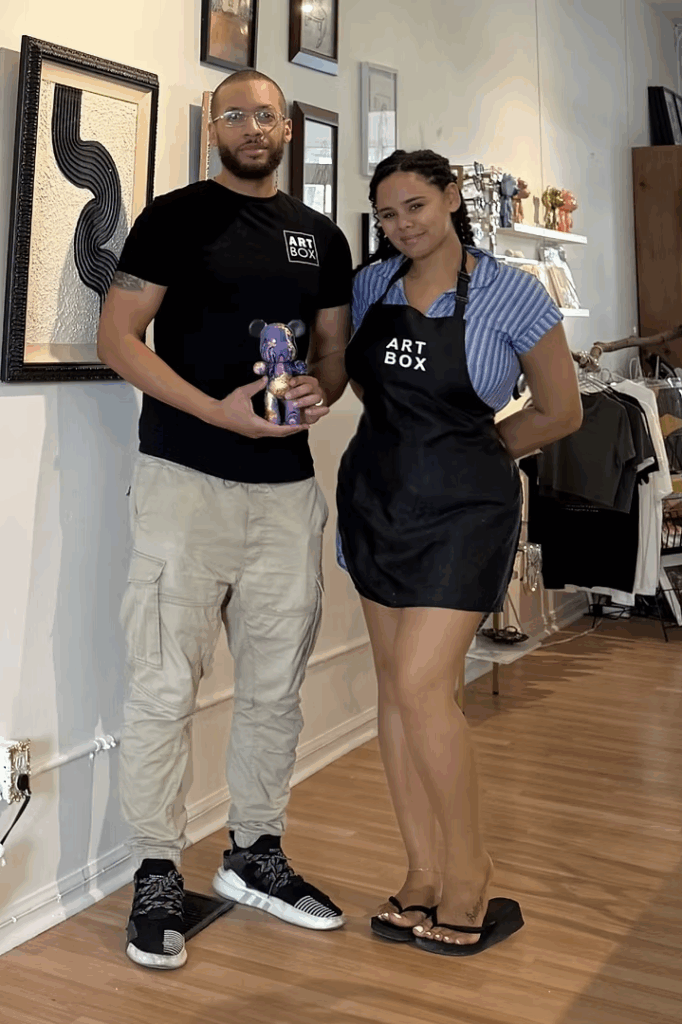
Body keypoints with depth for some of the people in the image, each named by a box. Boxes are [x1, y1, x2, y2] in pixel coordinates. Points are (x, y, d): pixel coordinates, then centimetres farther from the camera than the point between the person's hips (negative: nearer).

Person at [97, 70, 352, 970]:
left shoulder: (321, 237, 14)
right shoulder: (175, 217, 1)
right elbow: (118, 337, -5)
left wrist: (322, 391, -4)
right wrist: (218, 410, -18)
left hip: (288, 485, 5)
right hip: (186, 480, -4)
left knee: (276, 687, 11)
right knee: (165, 686, -3)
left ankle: (255, 855, 28)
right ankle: (157, 873, 13)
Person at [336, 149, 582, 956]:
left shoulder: (511, 296, -8)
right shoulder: (373, 284, 6)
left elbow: (561, 412, 0)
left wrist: (469, 447, 5)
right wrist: (406, 437, 11)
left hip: (462, 506, -5)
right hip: (376, 495, 6)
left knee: (422, 685, -12)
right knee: (395, 686, 7)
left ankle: (468, 873, 8)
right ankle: (424, 874, 18)